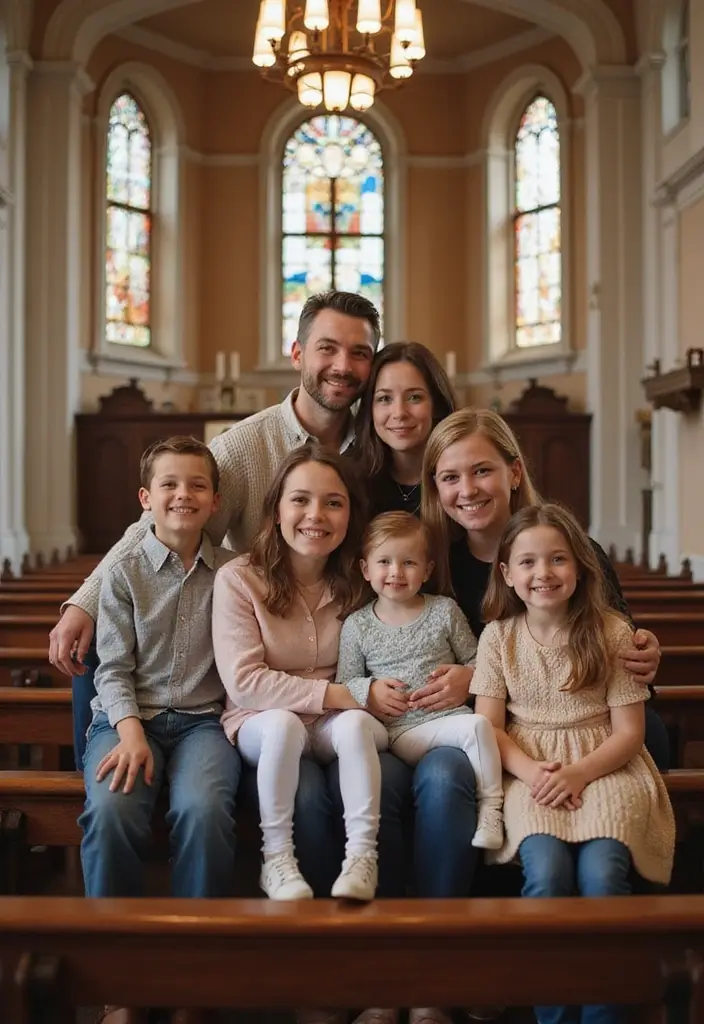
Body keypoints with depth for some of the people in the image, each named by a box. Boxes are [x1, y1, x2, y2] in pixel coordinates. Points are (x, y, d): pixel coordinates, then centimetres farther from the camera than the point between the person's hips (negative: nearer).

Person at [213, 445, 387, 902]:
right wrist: (333, 694, -20)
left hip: (336, 726, 2)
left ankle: (362, 858, -24)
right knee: (282, 723, -34)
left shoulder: (359, 581, 1)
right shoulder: (238, 579, -9)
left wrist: (360, 701, -11)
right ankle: (276, 860, -19)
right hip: (261, 724, -2)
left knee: (355, 724, -30)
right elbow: (244, 682, -16)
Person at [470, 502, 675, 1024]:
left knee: (601, 873, -27)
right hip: (530, 771, 1)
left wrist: (577, 773, -16)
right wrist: (531, 772, -16)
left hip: (603, 768, 0)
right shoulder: (498, 636, 4)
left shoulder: (612, 633, 0)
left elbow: (628, 732, 0)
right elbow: (489, 727, 3)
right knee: (547, 872, -27)